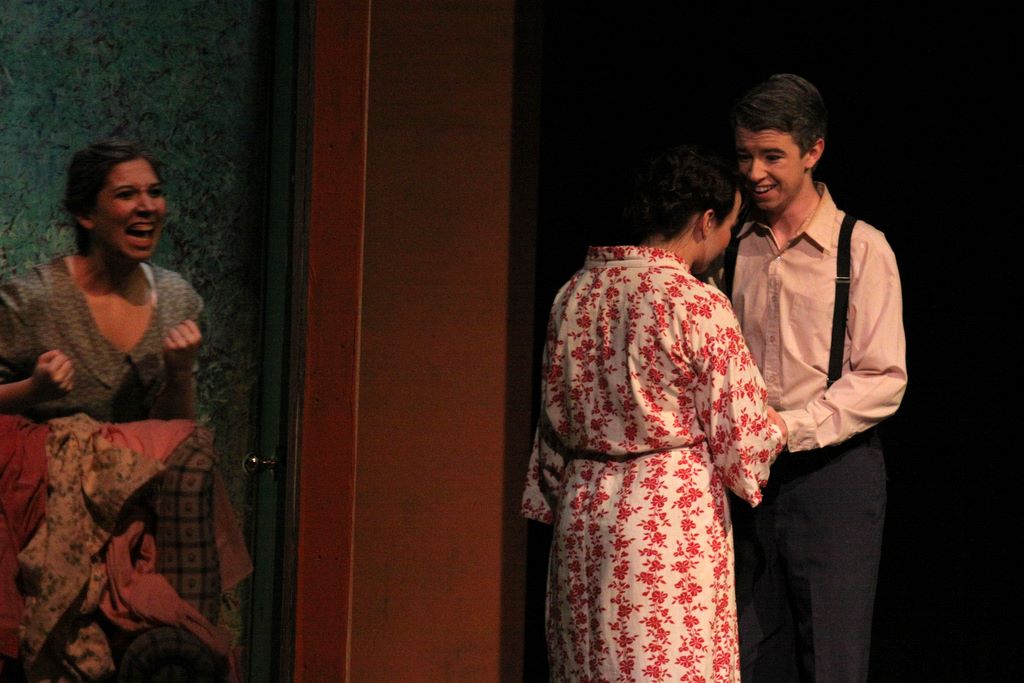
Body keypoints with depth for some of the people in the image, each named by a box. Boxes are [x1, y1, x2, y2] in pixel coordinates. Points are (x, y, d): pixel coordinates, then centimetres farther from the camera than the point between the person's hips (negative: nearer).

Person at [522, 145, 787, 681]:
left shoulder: (575, 293, 5)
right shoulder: (698, 305, -14)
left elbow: (554, 416, 12)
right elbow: (740, 432, -9)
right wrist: (779, 430, 13)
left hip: (583, 511, 7)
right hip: (672, 512, -7)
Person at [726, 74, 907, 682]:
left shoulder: (861, 249, -5)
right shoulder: (734, 248, 9)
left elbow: (884, 380, -10)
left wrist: (789, 428, -18)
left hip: (833, 469, -4)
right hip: (750, 473, 4)